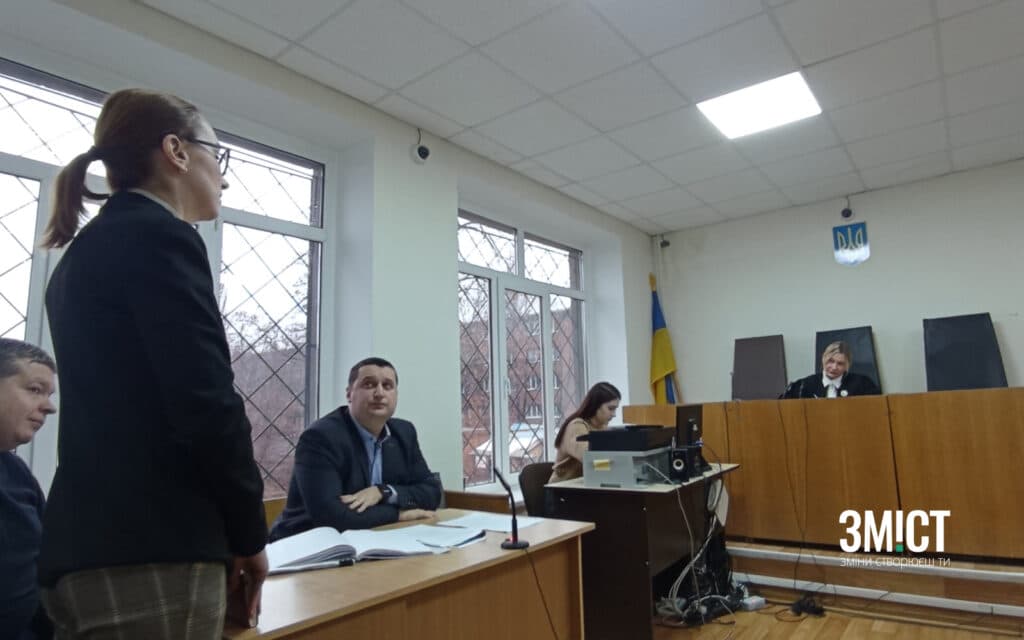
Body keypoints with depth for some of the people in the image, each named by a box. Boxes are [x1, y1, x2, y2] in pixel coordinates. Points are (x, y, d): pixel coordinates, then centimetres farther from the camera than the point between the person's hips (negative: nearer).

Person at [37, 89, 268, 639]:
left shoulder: (85, 251, 16)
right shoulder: (158, 235, -12)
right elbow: (206, 402, -20)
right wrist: (249, 532, -6)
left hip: (88, 543, 9)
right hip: (150, 551, -9)